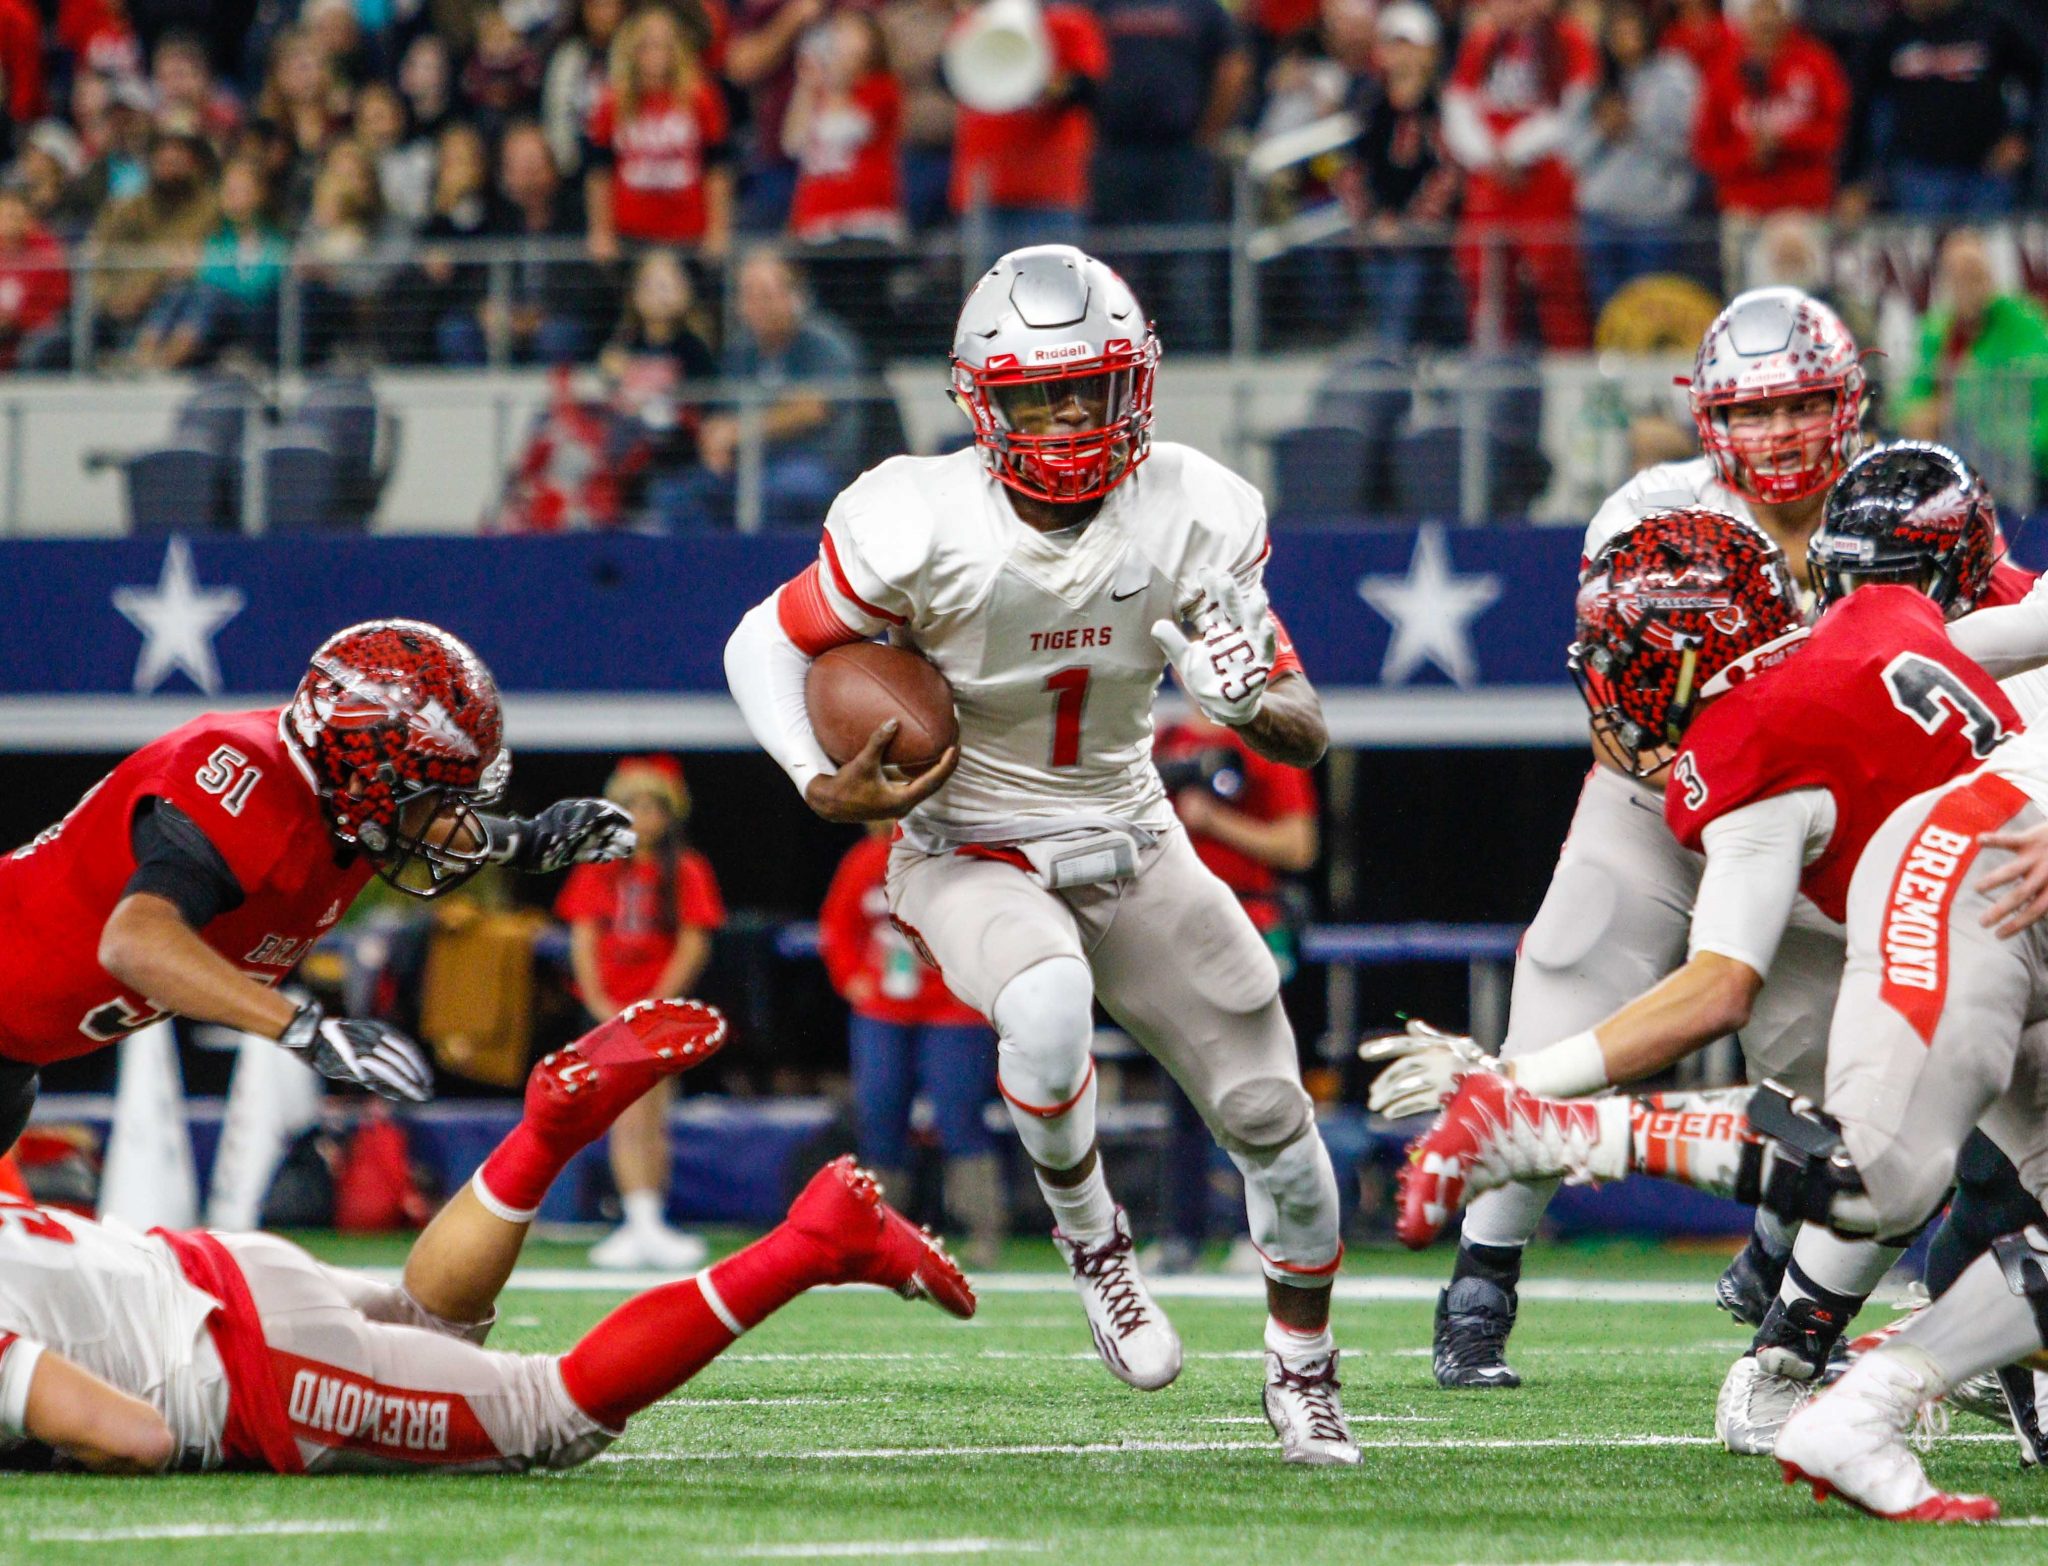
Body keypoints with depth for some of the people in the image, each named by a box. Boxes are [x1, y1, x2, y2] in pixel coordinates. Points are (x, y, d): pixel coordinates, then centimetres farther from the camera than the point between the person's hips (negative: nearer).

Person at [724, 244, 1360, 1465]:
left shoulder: (1195, 518, -13)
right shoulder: (923, 528, -22)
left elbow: (1308, 735, -9)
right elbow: (766, 645, -7)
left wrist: (1259, 701, -32)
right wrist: (823, 786, -21)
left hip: (1130, 846, 4)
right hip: (971, 853, -4)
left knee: (1270, 1113, 3)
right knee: (1048, 1004, -37)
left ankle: (1303, 1372, 29)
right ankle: (1091, 1233, -6)